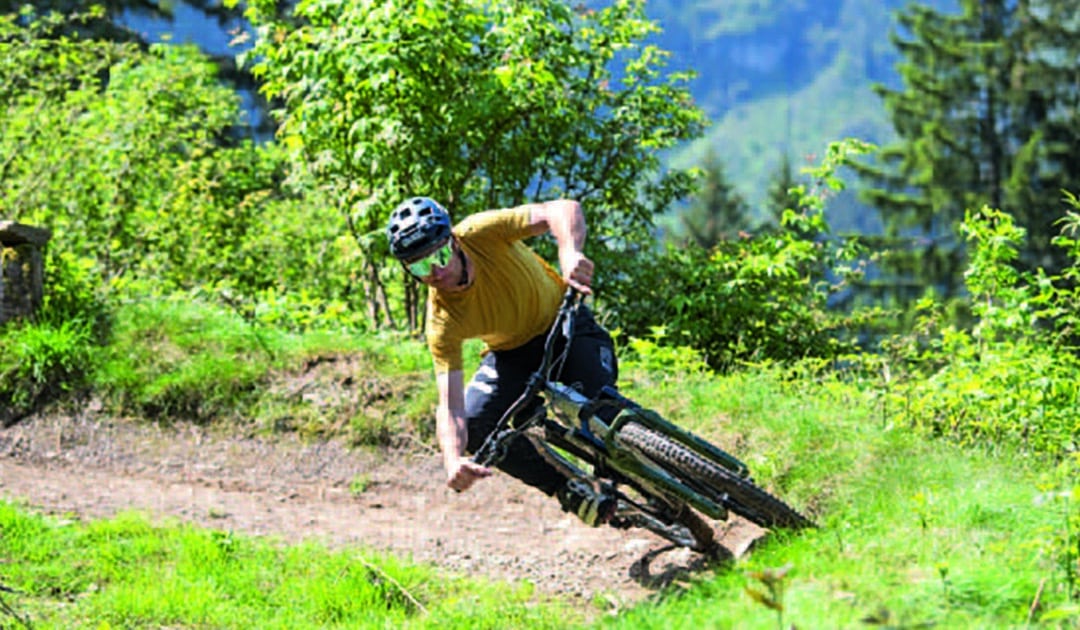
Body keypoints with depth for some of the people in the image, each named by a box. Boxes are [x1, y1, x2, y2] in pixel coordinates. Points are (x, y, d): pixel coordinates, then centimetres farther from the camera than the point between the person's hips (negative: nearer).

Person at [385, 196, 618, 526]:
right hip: (512, 353, 3)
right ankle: (568, 487, -1)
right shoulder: (442, 321, -26)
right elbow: (450, 405, -29)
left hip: (565, 323, -3)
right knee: (473, 425, -20)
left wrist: (569, 253, -64)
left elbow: (563, 209, -41)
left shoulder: (481, 234, -31)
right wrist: (453, 460, -50)